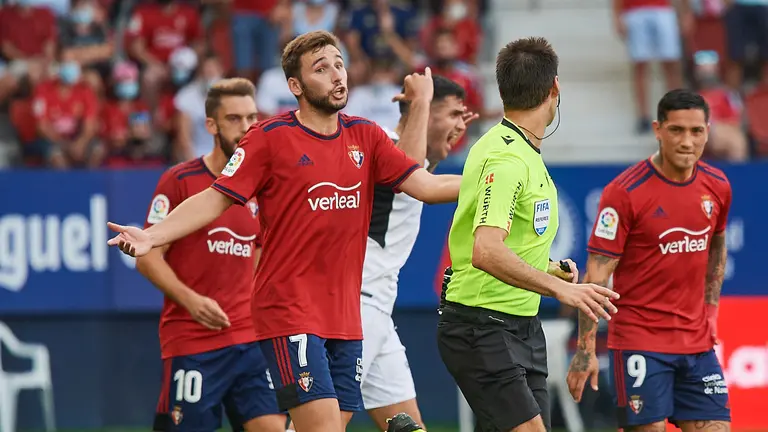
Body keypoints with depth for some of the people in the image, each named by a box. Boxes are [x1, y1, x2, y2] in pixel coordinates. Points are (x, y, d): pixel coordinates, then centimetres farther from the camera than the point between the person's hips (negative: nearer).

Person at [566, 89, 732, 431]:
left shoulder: (717, 186, 4)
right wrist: (585, 351, -16)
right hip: (640, 342, -5)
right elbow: (597, 274, -12)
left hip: (698, 342, 5)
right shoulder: (625, 192, -13)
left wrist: (710, 310, 15)